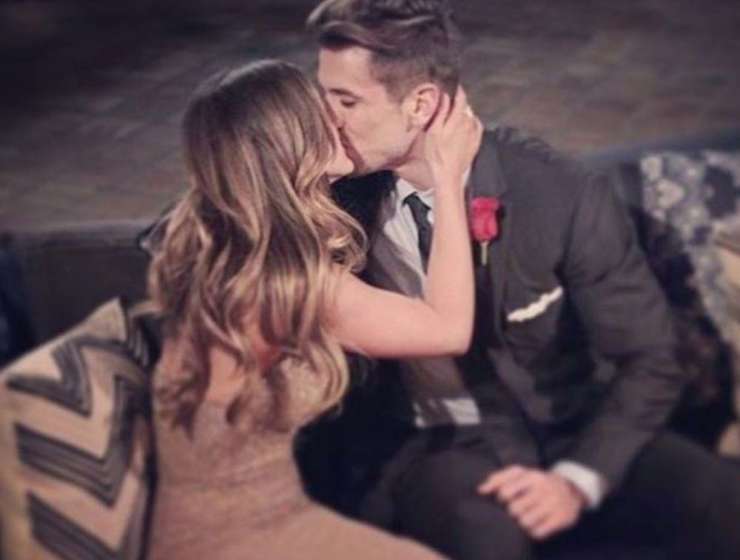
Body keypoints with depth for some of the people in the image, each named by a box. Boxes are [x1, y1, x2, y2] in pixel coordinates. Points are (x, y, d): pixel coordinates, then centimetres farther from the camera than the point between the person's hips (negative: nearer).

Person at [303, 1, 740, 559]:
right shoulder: (343, 195, -7)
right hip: (433, 447, 0)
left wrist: (577, 480, -21)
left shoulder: (565, 195, -15)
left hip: (571, 433, 1)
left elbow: (648, 362, -10)